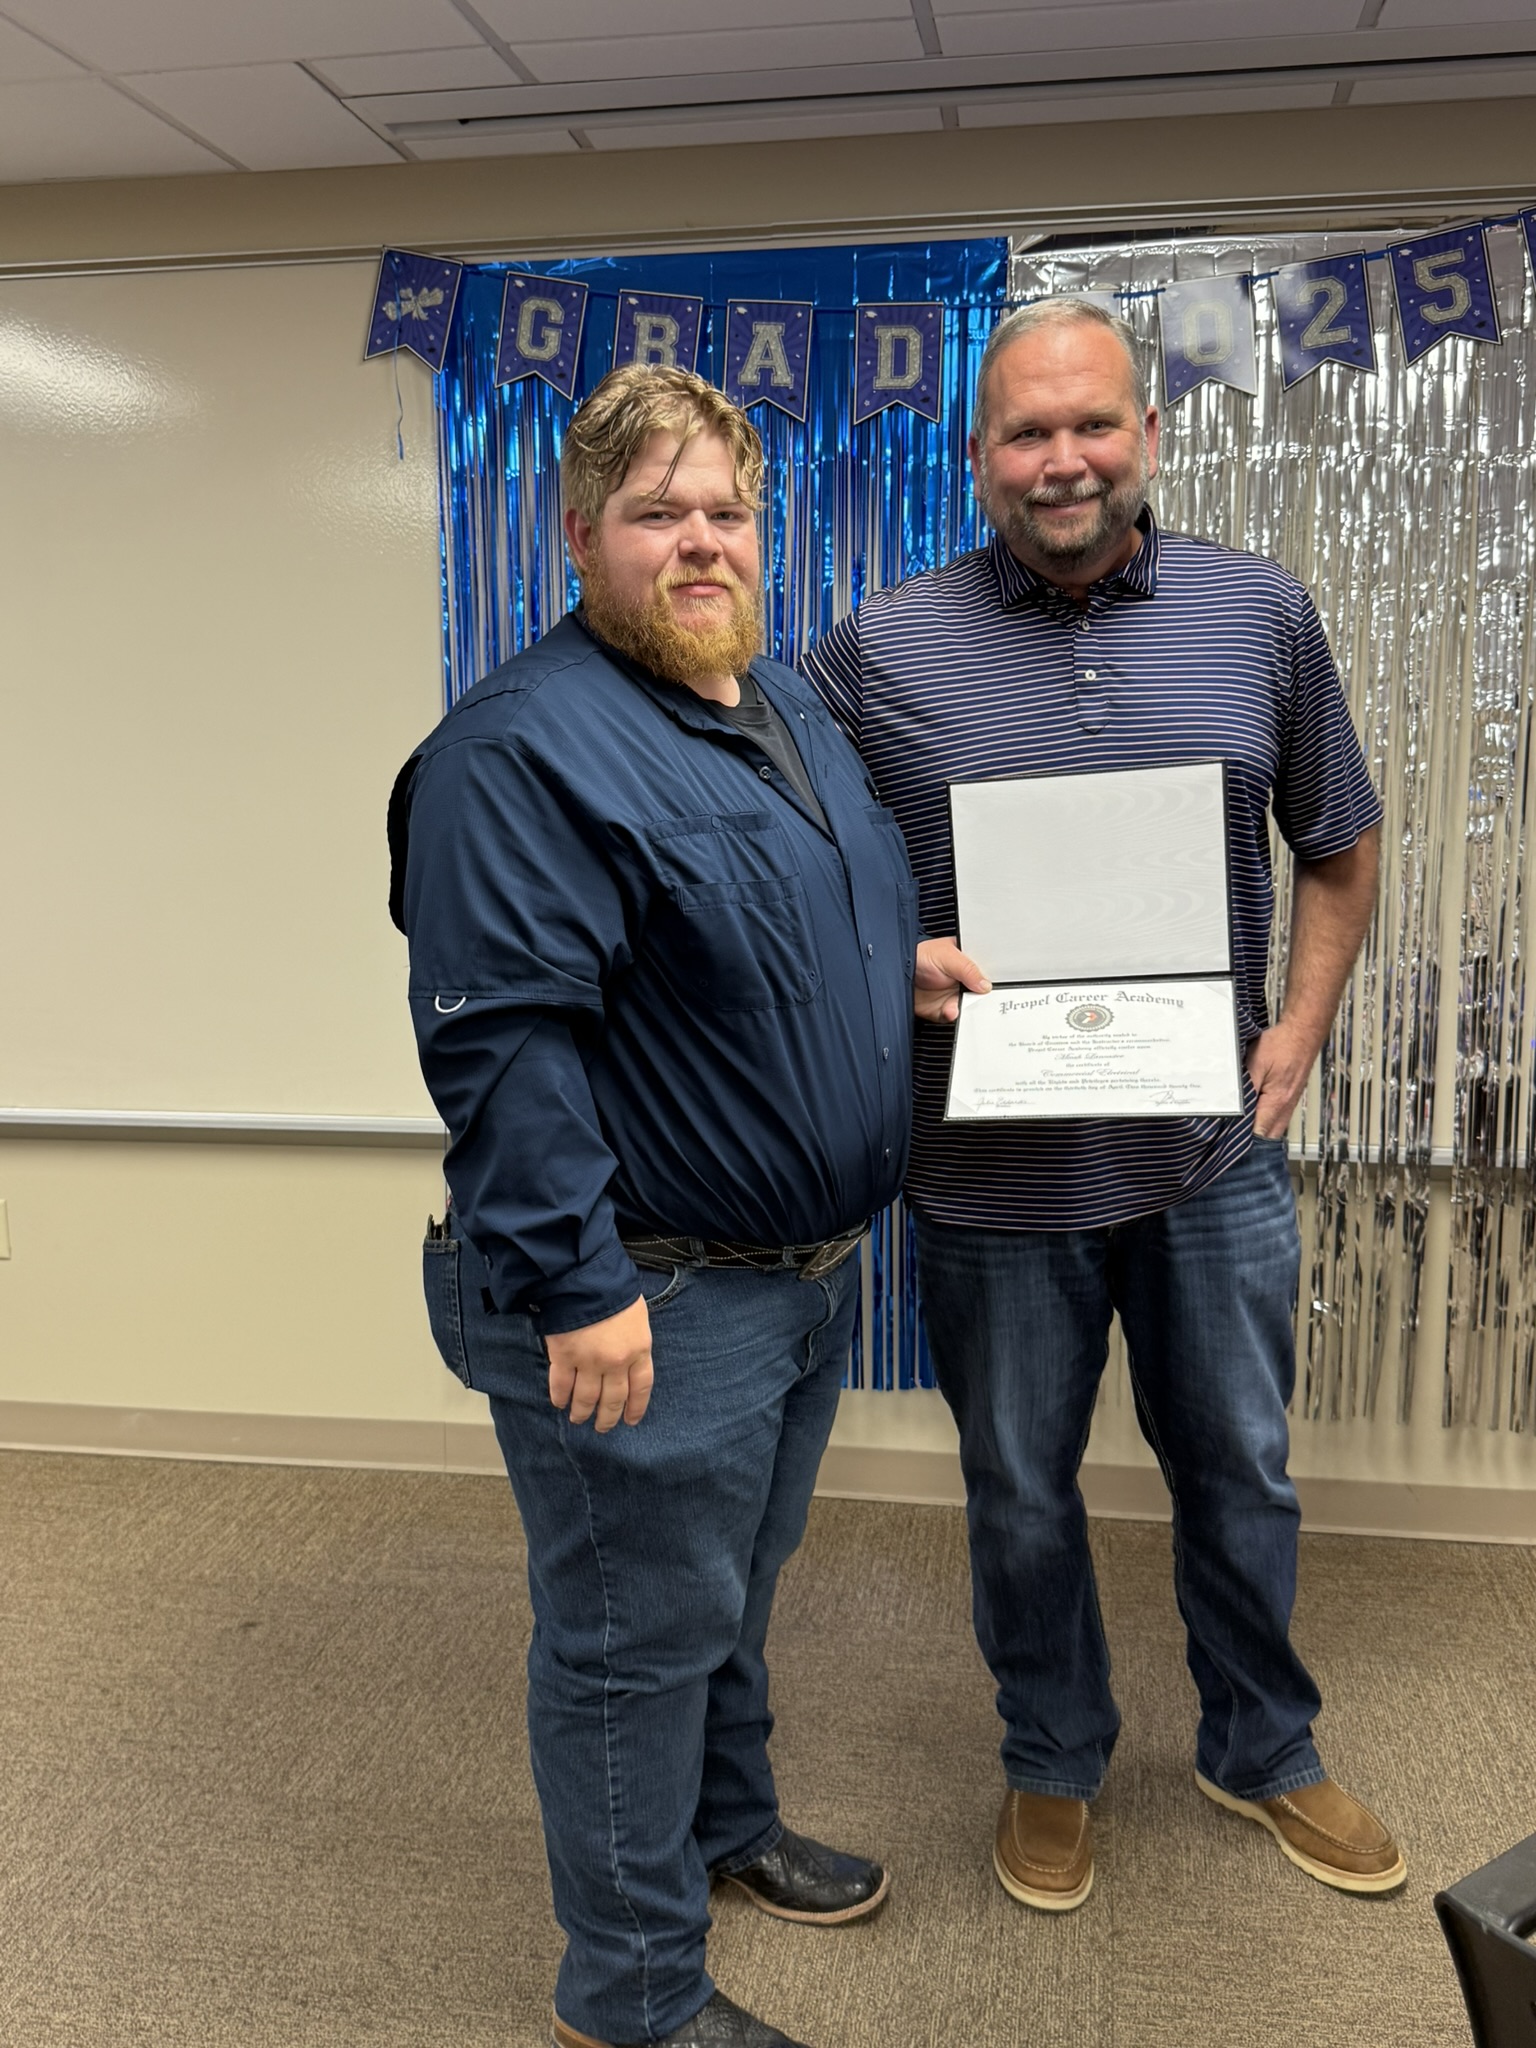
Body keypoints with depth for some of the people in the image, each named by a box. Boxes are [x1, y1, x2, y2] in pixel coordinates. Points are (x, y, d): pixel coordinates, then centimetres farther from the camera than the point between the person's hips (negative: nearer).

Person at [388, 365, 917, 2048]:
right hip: (647, 1299, -9)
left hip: (803, 1262, 9)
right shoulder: (524, 746, -20)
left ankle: (726, 1826, 49)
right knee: (637, 1634, 7)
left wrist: (907, 960, 6)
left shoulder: (787, 707, 11)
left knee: (737, 1580, 26)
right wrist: (578, 1283, -26)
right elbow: (499, 1037, -25)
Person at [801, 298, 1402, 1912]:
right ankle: (1053, 1762, 42)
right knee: (1023, 1499, 16)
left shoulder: (1259, 614, 0)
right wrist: (896, 961, -17)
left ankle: (1261, 1750, 44)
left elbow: (1338, 849, 10)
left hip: (1213, 1157, 2)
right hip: (993, 1168, -1)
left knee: (1242, 1476, 18)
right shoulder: (881, 651, -5)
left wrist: (1299, 1030, -1)